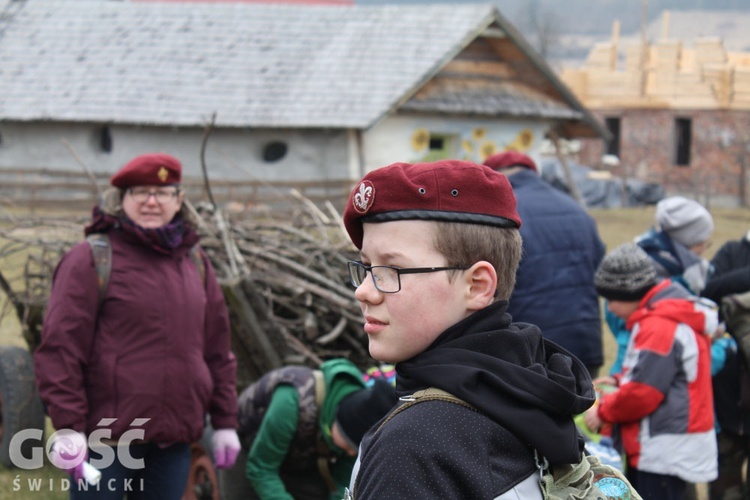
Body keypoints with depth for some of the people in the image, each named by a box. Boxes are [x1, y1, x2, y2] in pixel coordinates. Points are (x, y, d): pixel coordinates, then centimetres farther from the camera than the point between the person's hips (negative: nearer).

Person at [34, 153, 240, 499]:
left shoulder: (196, 263, 14)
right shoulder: (92, 259, -4)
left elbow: (217, 349, 17)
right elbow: (60, 347, -9)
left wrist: (224, 422, 13)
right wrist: (67, 426, -15)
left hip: (174, 439, 5)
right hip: (107, 437, -5)